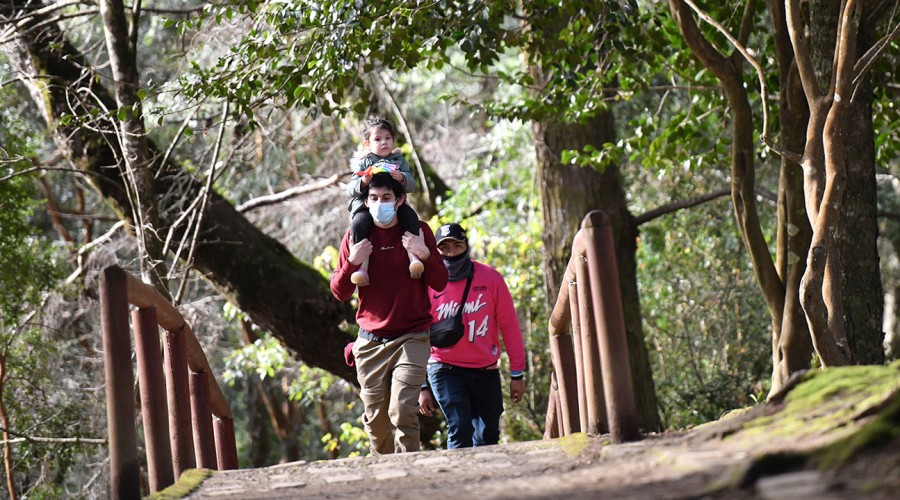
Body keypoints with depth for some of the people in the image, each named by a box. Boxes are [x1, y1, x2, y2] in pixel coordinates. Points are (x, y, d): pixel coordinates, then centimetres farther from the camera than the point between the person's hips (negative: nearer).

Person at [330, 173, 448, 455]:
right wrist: (352, 262, -14)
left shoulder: (417, 232, 4)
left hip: (411, 339, -2)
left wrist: (425, 255, -16)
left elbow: (440, 283, 2)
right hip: (370, 343, 2)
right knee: (375, 419, 3)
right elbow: (339, 292, 4)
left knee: (402, 411, -18)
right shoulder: (356, 237, 6)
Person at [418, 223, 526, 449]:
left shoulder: (490, 277, -5)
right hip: (445, 369, -2)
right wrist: (422, 386, -2)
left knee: (488, 438, 5)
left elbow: (509, 326, 1)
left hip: (486, 371, 2)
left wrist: (517, 374, 1)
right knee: (460, 430, -17)